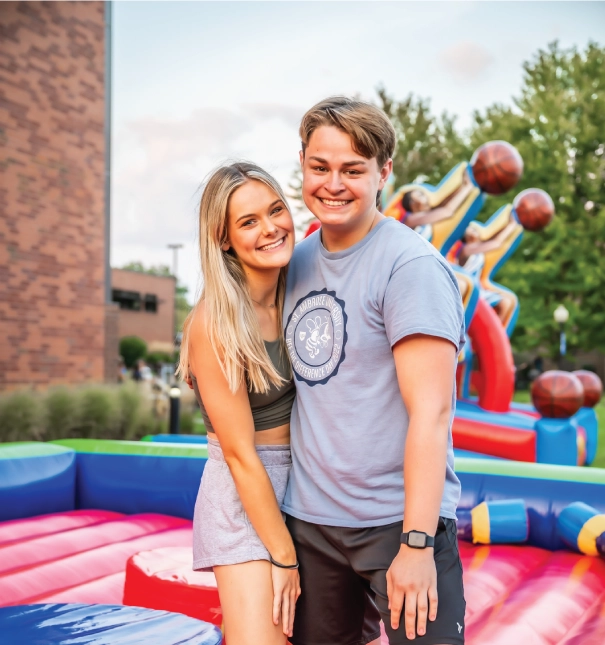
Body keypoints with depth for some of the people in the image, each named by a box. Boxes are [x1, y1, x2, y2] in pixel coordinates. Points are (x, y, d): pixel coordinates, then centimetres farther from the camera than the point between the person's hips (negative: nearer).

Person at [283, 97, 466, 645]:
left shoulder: (410, 265, -14)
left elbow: (430, 410, -19)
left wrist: (417, 542, -21)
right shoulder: (298, 261, 8)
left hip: (400, 519, -6)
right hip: (307, 519, 6)